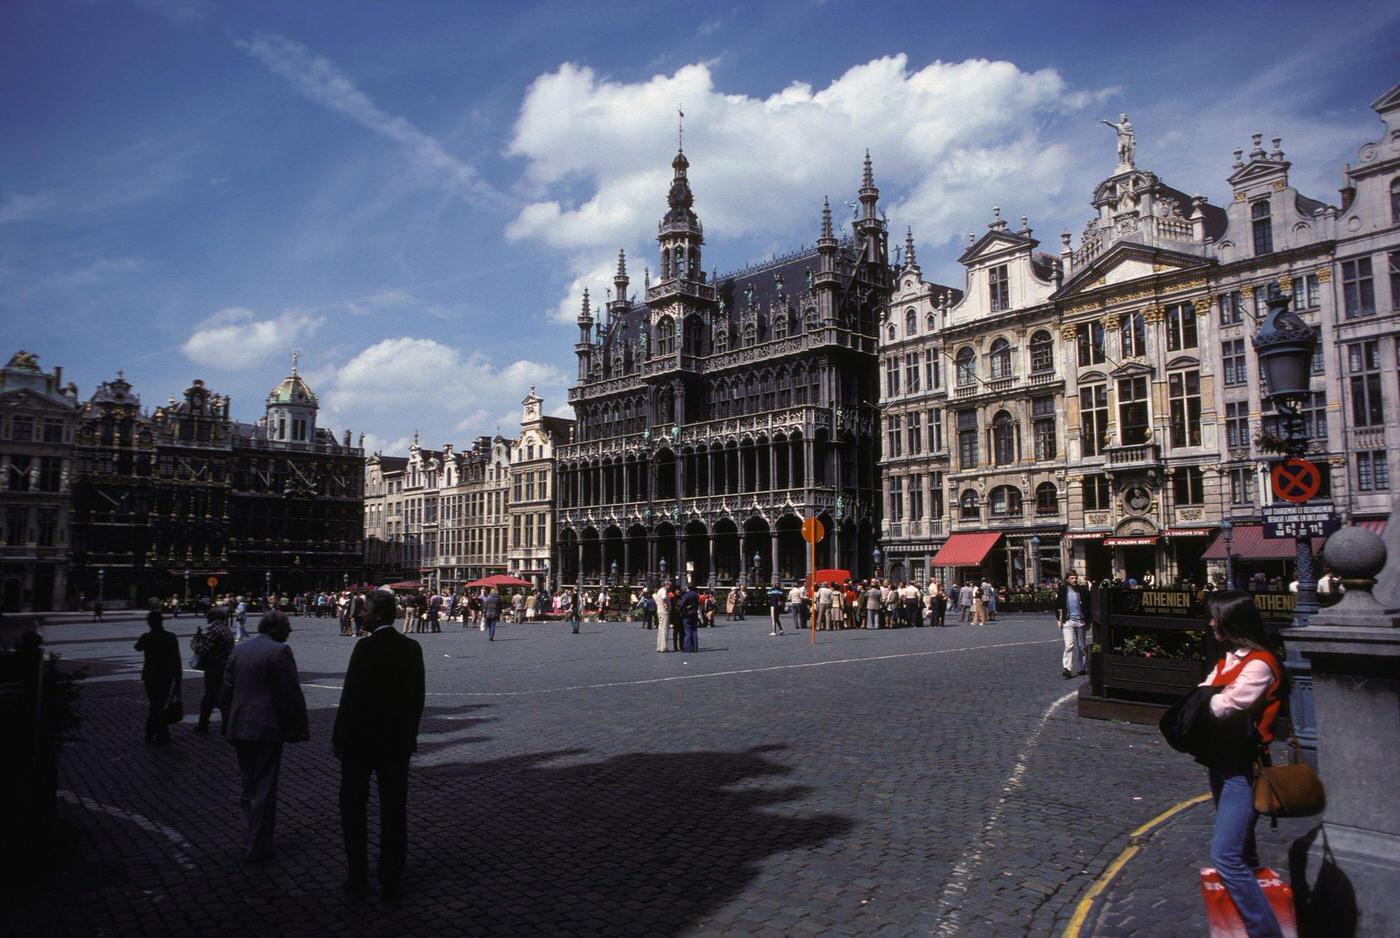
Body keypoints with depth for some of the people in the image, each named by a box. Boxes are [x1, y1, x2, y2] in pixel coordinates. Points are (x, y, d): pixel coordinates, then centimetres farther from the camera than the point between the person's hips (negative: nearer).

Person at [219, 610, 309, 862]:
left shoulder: (239, 650, 8)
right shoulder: (280, 651, -13)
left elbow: (226, 693, 11)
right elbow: (292, 695, -14)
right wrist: (300, 728, -4)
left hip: (239, 728, 7)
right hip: (268, 728, -7)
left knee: (249, 785, 19)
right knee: (264, 788, 3)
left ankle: (251, 839, 29)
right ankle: (257, 847, 10)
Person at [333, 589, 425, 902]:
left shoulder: (366, 647, -18)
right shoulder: (412, 647, -1)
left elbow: (351, 697, -17)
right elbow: (417, 696, 5)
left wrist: (339, 738, -7)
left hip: (360, 740, -5)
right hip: (398, 742, 5)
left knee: (353, 808, 13)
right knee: (394, 812, 11)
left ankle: (358, 878, 19)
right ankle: (391, 882, 18)